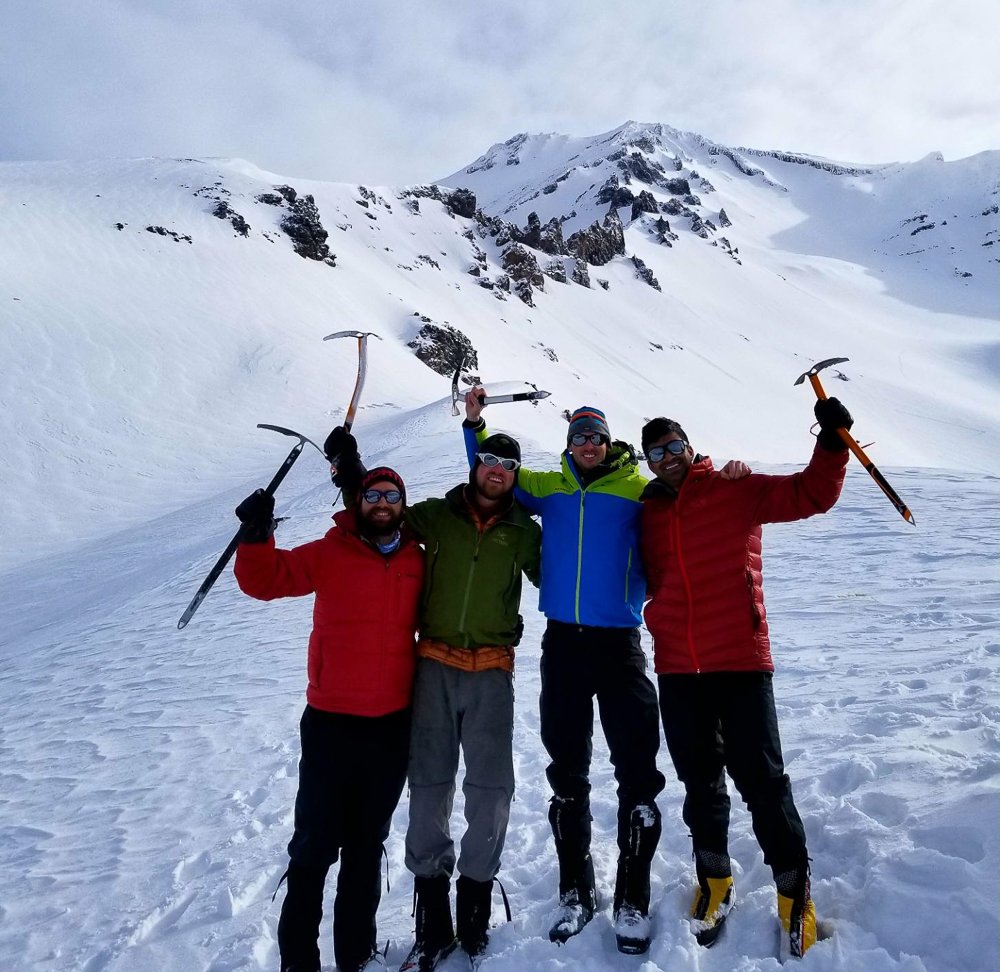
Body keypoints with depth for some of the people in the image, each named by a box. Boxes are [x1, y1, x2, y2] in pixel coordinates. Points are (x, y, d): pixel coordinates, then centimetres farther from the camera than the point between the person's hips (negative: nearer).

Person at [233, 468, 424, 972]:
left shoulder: (417, 560, 3)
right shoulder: (328, 553, -4)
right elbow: (266, 579, -9)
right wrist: (256, 537, -24)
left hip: (394, 725, 3)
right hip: (331, 723, -3)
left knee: (368, 844, 18)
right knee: (315, 845, 5)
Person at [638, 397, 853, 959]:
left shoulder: (735, 491, 0)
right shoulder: (648, 512, 9)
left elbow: (810, 495, -5)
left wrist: (832, 441, -17)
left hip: (741, 660, -3)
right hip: (676, 667, 4)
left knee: (760, 777, 4)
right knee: (700, 780, 16)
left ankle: (793, 885, 26)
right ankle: (715, 880, 36)